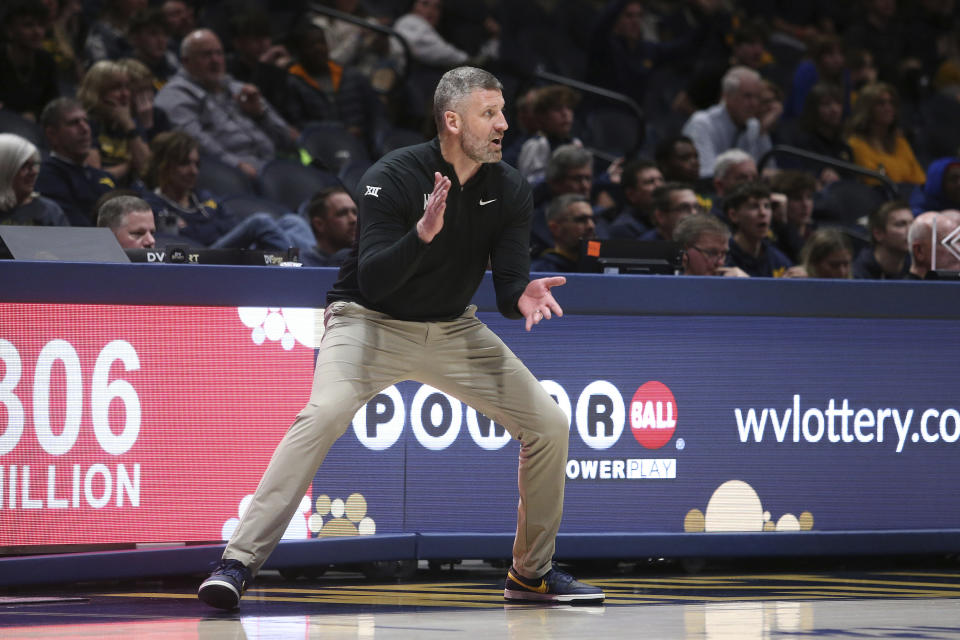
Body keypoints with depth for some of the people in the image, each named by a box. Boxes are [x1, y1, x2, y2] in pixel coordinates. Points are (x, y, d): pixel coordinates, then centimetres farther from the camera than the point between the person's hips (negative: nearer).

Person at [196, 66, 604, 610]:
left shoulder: (511, 190, -7)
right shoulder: (394, 177, -21)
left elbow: (509, 284, -9)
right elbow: (372, 282, -27)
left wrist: (523, 295, -33)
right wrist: (422, 233, -43)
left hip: (454, 331, 5)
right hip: (372, 323, -5)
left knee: (549, 424, -3)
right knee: (325, 413, -32)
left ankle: (531, 573, 16)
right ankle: (239, 564, -31)